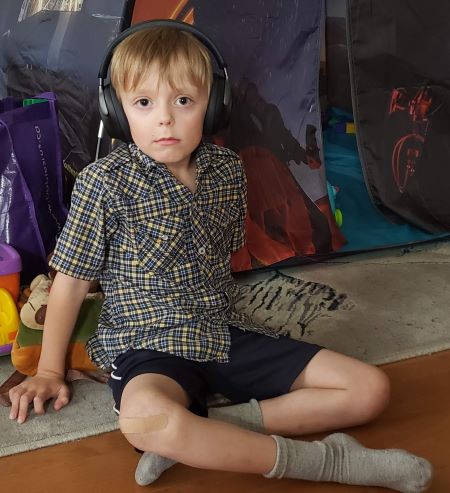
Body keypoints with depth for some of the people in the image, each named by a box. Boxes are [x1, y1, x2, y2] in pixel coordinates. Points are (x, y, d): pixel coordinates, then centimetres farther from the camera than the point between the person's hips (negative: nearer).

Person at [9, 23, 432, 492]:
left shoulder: (227, 169, 3)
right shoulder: (105, 181, -9)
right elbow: (71, 281, -2)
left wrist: (217, 315, 12)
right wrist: (49, 372, 3)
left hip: (227, 334, 5)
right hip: (150, 346, -4)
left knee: (371, 389, -3)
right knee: (144, 415, -42)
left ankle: (204, 432, -14)